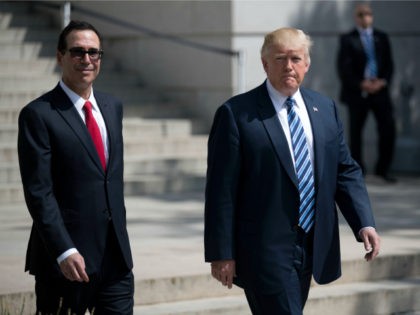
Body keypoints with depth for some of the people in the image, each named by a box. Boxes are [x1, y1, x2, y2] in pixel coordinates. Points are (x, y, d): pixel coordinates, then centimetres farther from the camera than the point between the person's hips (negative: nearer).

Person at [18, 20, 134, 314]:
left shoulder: (113, 107, 14)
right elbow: (39, 193, -13)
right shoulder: (38, 115, -8)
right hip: (66, 258, -5)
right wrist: (64, 251, -20)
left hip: (116, 257, 6)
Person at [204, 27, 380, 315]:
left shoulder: (325, 108, 10)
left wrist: (364, 223, -3)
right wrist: (221, 254, -12)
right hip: (266, 252, -6)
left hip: (313, 247, 6)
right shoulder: (236, 114, -8)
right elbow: (221, 191, -9)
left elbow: (345, 172, 12)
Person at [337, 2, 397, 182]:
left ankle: (383, 169, 8)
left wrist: (383, 81, -9)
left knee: (388, 129, -4)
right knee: (356, 132, 3)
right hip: (357, 92, -3)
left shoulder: (381, 38, 12)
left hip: (379, 90, 3)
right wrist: (361, 84, -16)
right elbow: (343, 67, -6)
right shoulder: (347, 39, 1)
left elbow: (389, 64, 10)